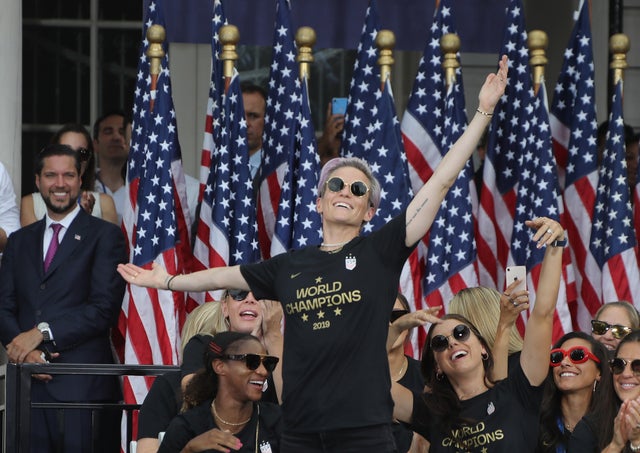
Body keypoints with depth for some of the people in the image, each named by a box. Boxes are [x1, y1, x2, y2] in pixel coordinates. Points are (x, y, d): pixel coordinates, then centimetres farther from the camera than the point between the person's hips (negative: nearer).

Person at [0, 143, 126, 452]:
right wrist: (25, 351, -8)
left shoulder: (105, 236, 4)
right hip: (29, 387, 4)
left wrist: (42, 333, -12)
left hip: (83, 384, -4)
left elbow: (105, 308, -7)